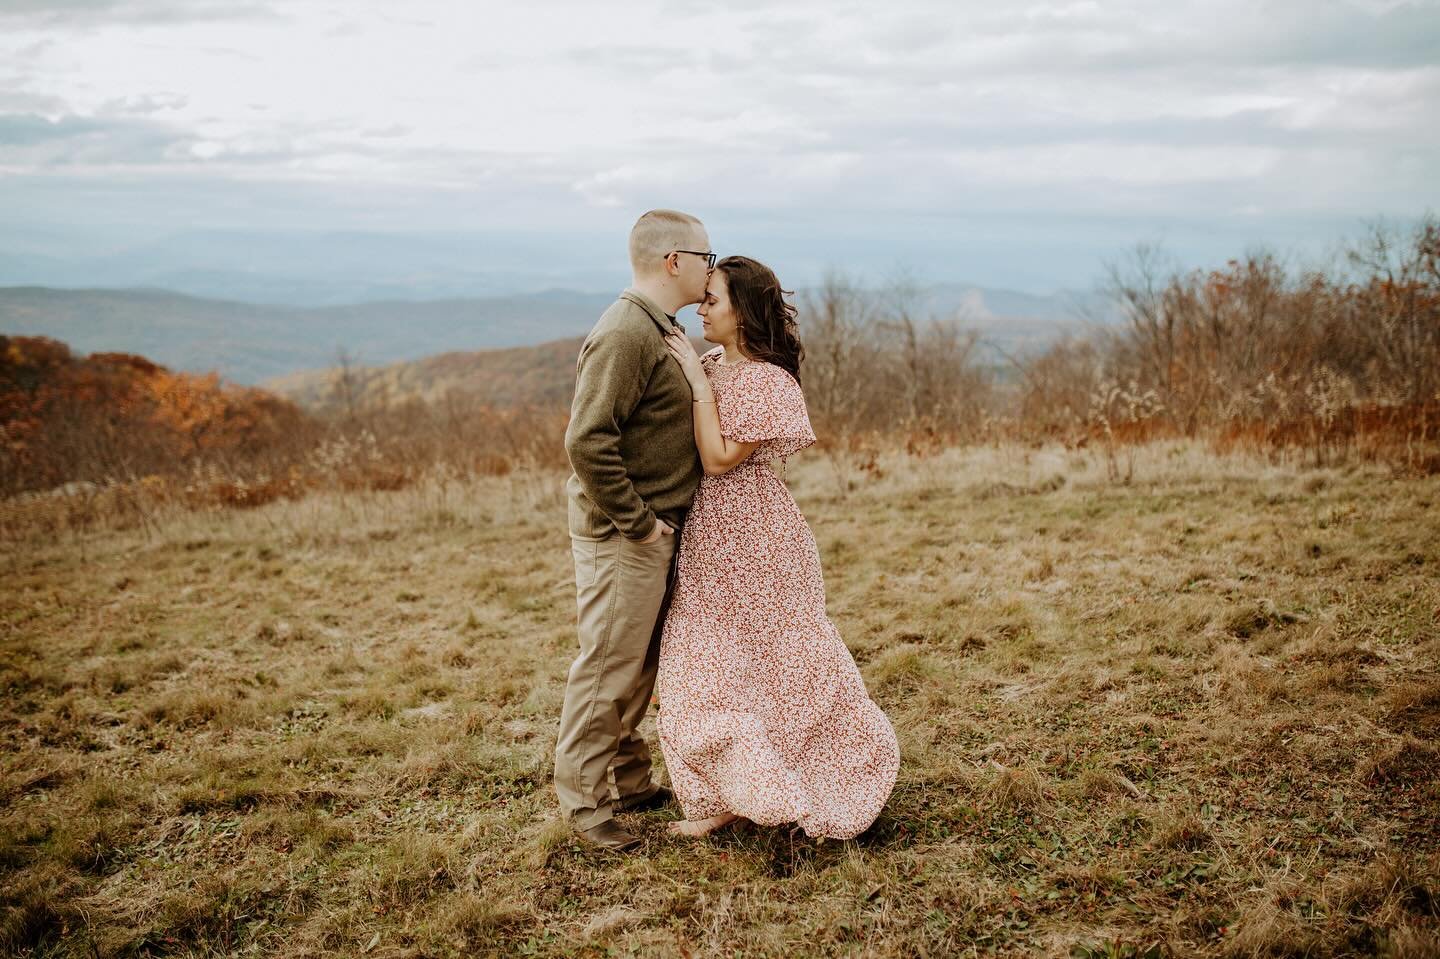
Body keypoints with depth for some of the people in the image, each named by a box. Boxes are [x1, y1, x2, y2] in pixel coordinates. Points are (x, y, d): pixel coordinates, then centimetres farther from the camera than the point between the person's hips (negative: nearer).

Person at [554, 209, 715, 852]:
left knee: (642, 664, 18)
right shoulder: (624, 335, -20)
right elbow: (586, 442, -26)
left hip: (656, 532, 10)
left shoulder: (659, 330, 14)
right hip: (621, 537, -10)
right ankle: (583, 802, 11)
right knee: (608, 668, -1)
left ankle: (627, 780, 32)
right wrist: (636, 523, -21)